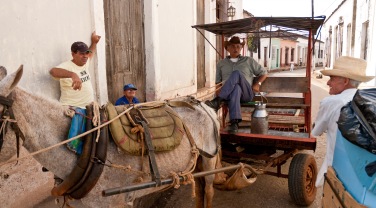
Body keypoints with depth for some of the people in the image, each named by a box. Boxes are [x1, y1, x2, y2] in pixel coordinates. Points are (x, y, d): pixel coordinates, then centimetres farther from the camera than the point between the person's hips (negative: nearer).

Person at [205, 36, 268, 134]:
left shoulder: (249, 61, 20)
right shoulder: (221, 63, 22)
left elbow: (264, 73, 23)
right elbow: (218, 82, 18)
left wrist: (258, 83, 4)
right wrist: (219, 94, -2)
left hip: (246, 93, 0)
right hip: (228, 94, 0)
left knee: (236, 73, -31)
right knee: (236, 88, -39)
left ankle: (217, 101, -41)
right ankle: (234, 122, -54)